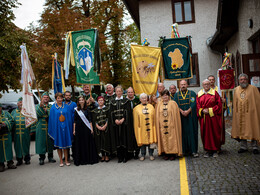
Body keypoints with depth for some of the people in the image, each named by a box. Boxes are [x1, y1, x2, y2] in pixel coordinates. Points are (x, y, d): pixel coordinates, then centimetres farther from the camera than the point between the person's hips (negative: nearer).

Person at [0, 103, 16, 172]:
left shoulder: (6, 113, 10)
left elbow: (11, 120, 7)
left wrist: (6, 124, -11)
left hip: (7, 134, 2)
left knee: (8, 148, 7)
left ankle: (10, 163, 16)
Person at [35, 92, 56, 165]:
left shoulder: (51, 107, 13)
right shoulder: (38, 106, 10)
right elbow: (38, 114, -10)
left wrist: (47, 110, -15)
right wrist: (41, 106, -21)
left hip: (50, 128, 1)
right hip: (41, 128, -1)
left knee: (50, 142, 6)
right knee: (41, 142, -1)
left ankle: (50, 157, 19)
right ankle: (41, 158, 10)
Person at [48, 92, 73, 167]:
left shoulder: (66, 106, 5)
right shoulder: (53, 108, 2)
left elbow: (69, 117, 6)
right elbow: (52, 119, 3)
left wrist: (69, 127, 1)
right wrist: (53, 129, -2)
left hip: (65, 127, 1)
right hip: (57, 128, -1)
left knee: (65, 144, 4)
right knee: (59, 144, 4)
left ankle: (66, 160, 14)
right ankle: (61, 161, 14)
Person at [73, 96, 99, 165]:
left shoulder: (87, 110, 7)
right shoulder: (76, 110, 5)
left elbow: (90, 120, 5)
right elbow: (74, 121, 4)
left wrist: (91, 128, -2)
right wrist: (74, 130, -1)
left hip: (86, 128, 0)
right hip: (79, 128, 0)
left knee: (88, 143, 1)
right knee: (80, 144, 1)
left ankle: (89, 159, 10)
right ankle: (81, 160, 9)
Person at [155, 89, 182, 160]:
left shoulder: (173, 103, -1)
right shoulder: (159, 104, 8)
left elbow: (175, 115, -3)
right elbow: (157, 116, 11)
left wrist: (174, 124, -8)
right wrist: (158, 124, 5)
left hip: (171, 125, -3)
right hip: (162, 125, 3)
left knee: (172, 139, 1)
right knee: (164, 139, 6)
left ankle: (173, 154, 11)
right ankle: (166, 153, 15)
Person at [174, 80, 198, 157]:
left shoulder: (192, 93, 6)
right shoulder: (176, 95, 12)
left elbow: (193, 103, -6)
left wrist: (188, 111, -18)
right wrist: (182, 111, -15)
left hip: (191, 116, -2)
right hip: (181, 117, 2)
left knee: (192, 132, -2)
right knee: (183, 133, 2)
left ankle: (194, 150, 2)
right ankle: (185, 150, 8)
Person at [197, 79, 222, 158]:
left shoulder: (214, 93, 1)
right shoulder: (199, 94, 8)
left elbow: (219, 104, -3)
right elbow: (198, 105, 7)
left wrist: (210, 110, -12)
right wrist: (202, 111, -11)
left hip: (213, 117, -2)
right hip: (203, 117, 2)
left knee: (215, 133, 2)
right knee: (205, 133, 4)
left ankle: (215, 150, 13)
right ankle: (208, 150, 14)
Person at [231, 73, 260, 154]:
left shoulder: (253, 88, -2)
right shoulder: (236, 90, 10)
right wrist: (235, 112, 12)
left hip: (250, 113, -4)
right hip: (240, 114, 4)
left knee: (252, 129, 1)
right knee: (241, 130, 7)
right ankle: (243, 146, 18)